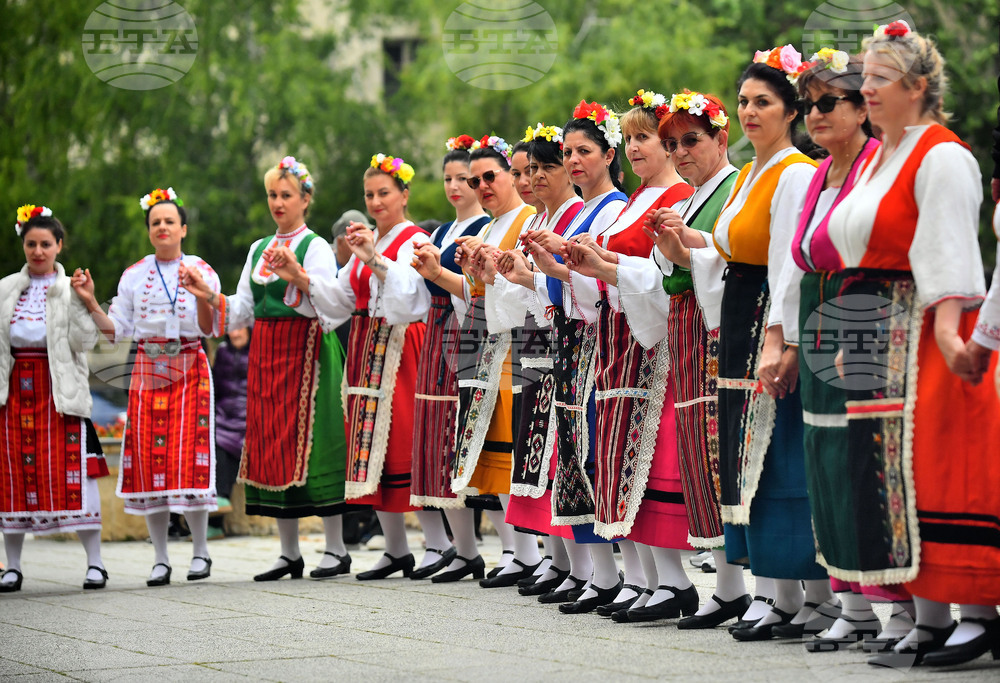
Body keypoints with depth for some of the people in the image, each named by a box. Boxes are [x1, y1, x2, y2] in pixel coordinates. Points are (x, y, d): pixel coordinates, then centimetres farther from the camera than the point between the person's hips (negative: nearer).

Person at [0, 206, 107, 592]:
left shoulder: (72, 290, 4)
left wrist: (80, 302, -14)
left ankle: (95, 562, -4)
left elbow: (85, 342, -6)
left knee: (72, 474, -9)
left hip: (59, 390, -3)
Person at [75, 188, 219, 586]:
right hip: (147, 370, 3)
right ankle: (160, 559, 4)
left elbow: (209, 328, -4)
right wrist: (90, 302, -4)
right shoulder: (134, 276, 11)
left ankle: (200, 551, 2)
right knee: (149, 461, -2)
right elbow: (117, 330, 9)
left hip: (189, 370, -3)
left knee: (189, 458, -9)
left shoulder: (201, 271, 3)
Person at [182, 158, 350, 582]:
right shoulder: (259, 249, 17)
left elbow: (332, 306, -17)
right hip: (265, 352, 7)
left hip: (303, 350, -7)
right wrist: (208, 297, 1)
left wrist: (300, 277, -32)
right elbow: (242, 311, 16)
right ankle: (289, 553, 11)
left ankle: (336, 550, -3)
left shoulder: (316, 248, -3)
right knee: (271, 445, 5)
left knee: (307, 443, -9)